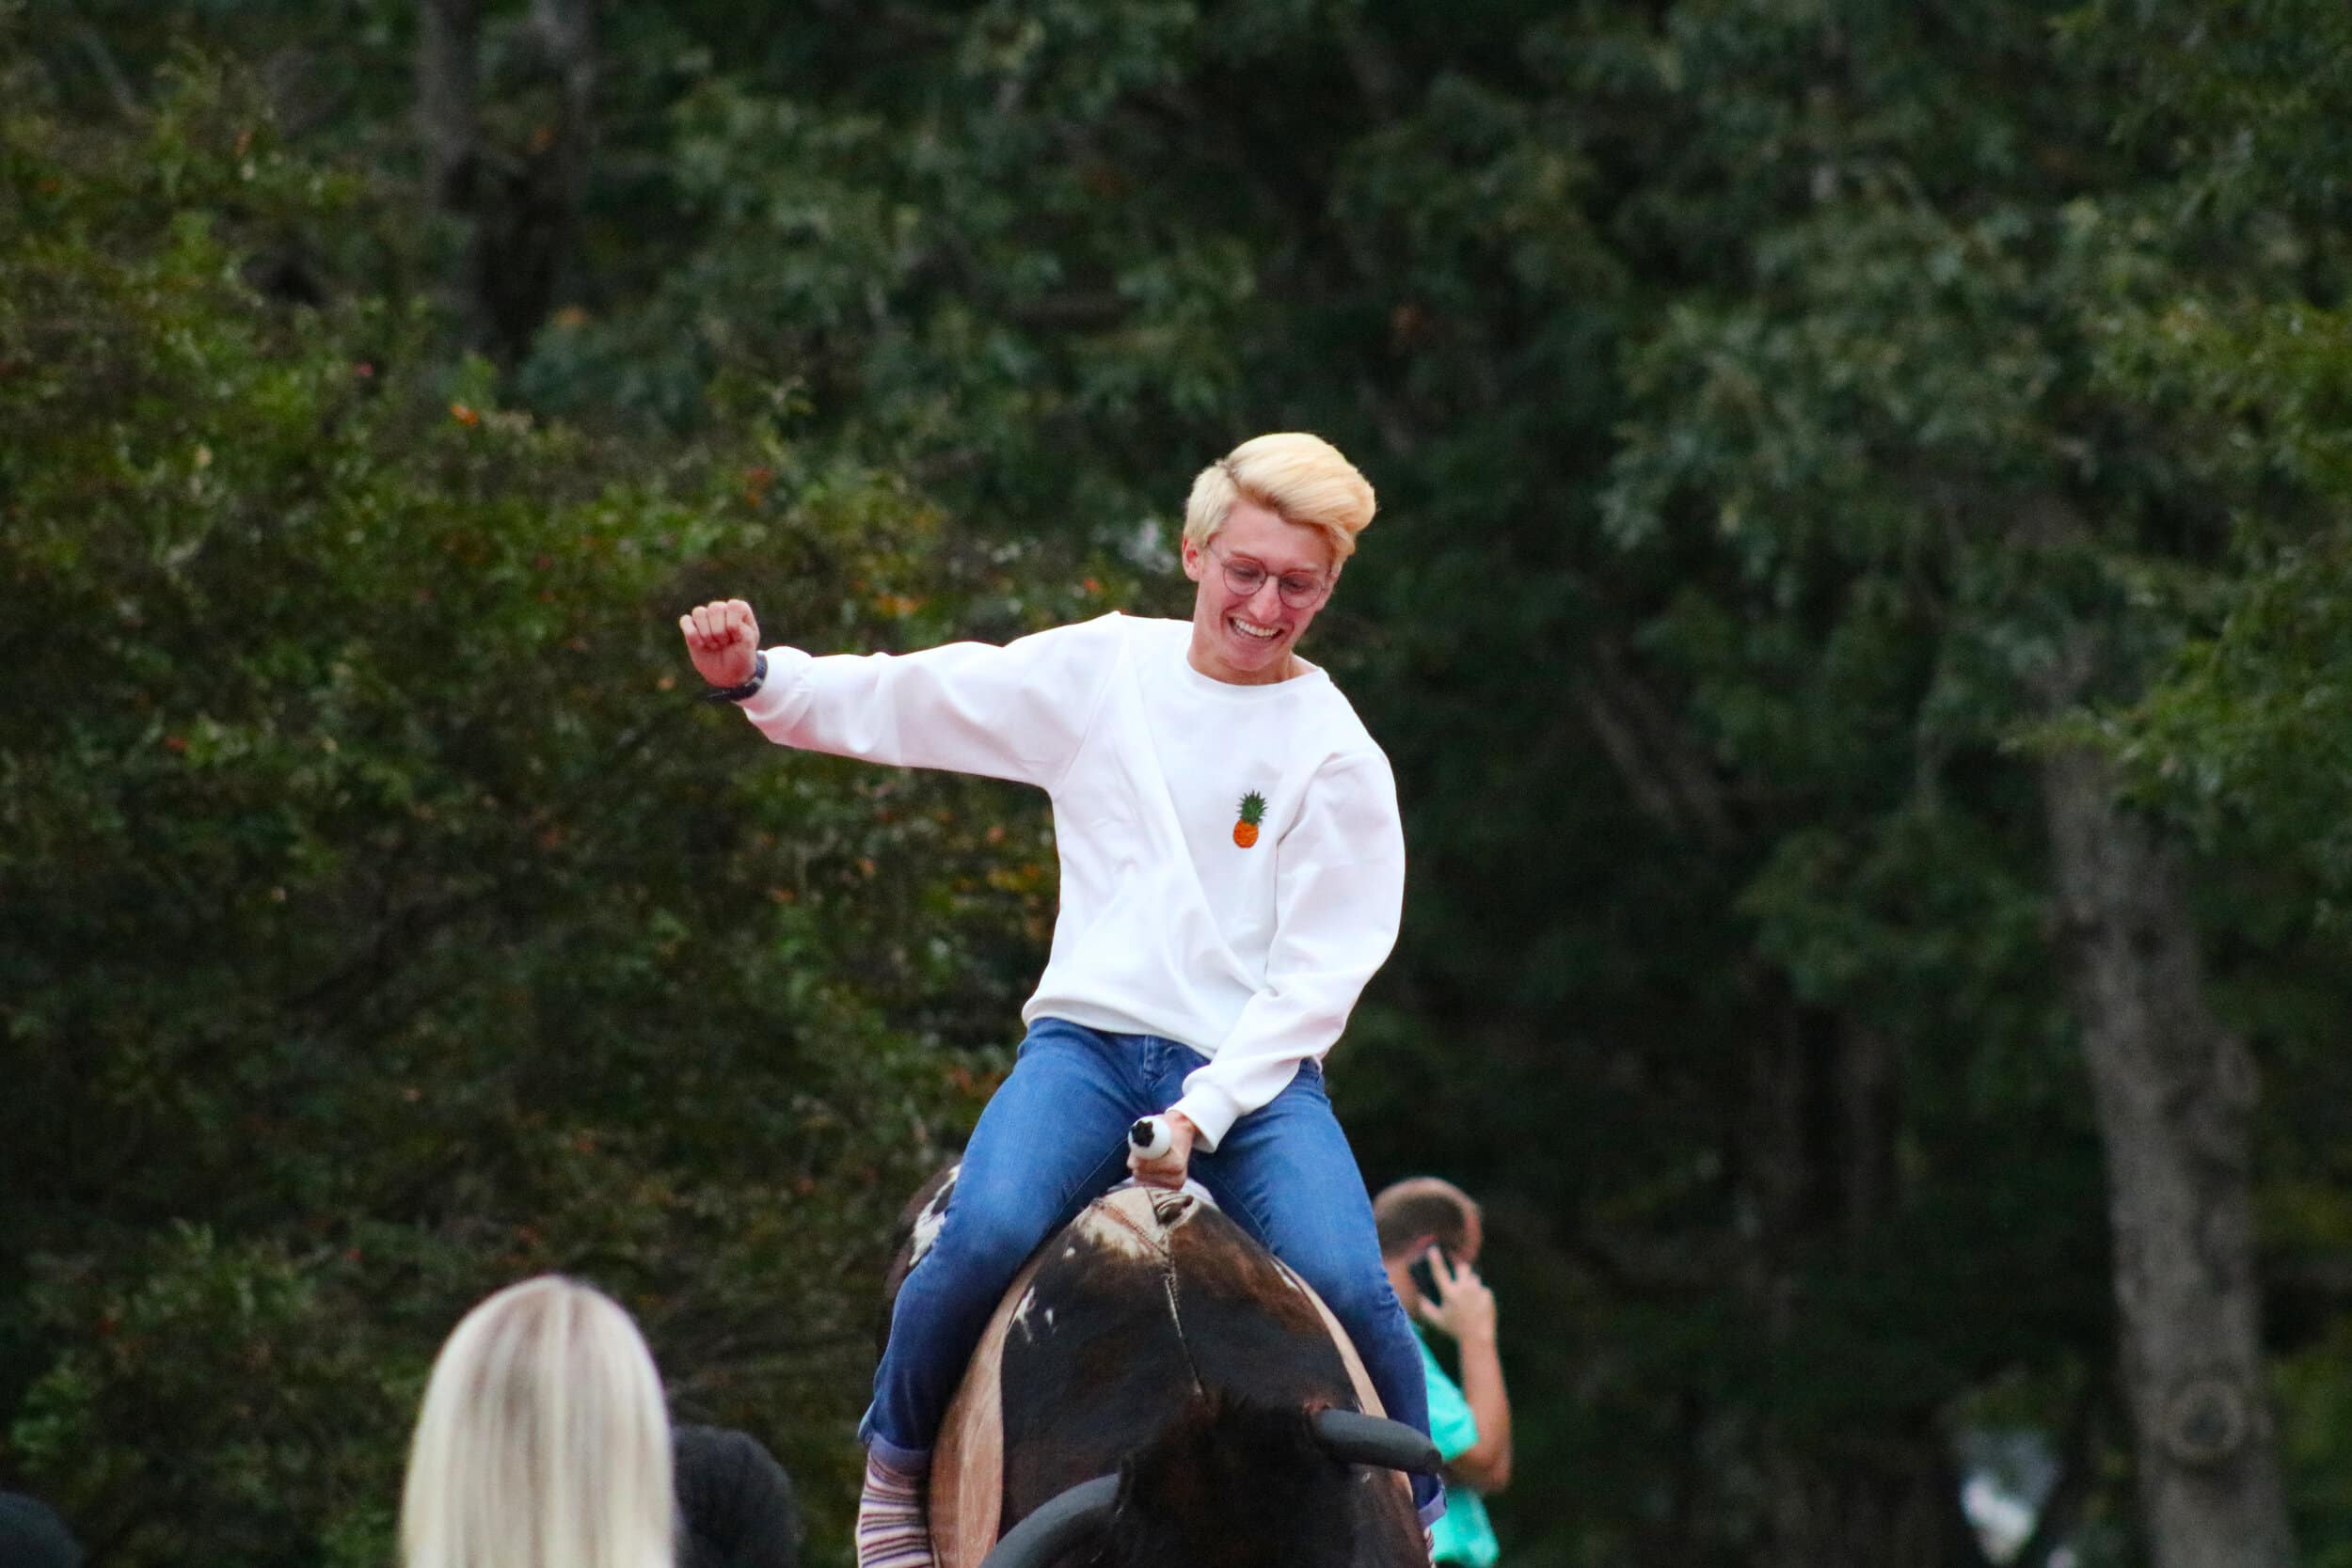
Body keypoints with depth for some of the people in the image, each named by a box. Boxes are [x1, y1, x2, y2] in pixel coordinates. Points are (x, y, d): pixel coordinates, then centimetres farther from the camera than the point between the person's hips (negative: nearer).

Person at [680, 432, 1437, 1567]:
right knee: (988, 1233, -28)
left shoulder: (1335, 757, 2)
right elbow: (897, 705, 11)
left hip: (1258, 1070, -1)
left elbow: (1317, 974, -2)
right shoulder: (1102, 673, 9)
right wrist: (756, 676, -6)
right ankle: (895, 1462, -3)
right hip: (1089, 1042, 1)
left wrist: (1203, 1113, -13)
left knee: (1348, 1282, -25)